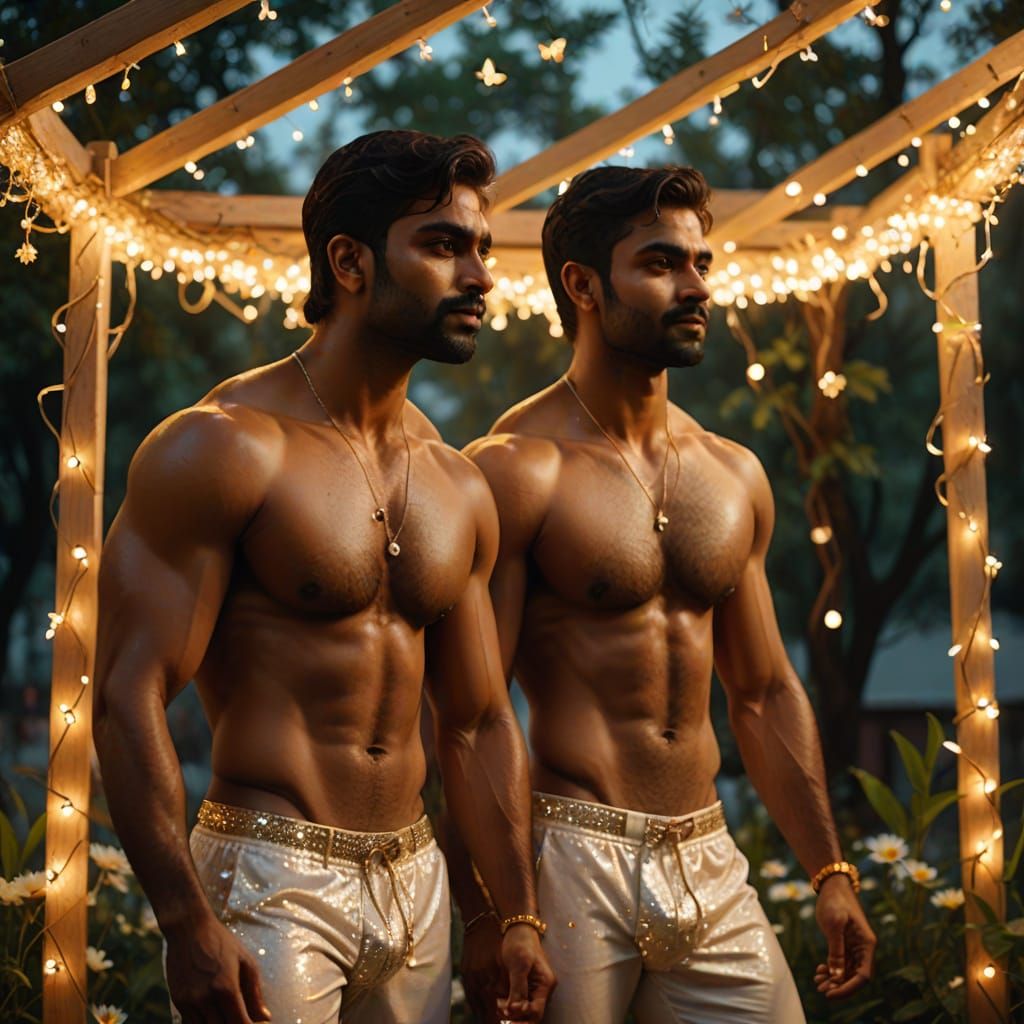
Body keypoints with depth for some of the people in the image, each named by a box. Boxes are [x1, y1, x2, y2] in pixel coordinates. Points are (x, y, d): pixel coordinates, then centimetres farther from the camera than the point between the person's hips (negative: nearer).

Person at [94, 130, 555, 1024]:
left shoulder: (460, 489, 10)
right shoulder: (223, 448, -11)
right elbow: (128, 697, -15)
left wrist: (520, 919, 9)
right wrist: (189, 925, -22)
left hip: (418, 883, 6)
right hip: (271, 881, -6)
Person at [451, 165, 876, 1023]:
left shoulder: (734, 476, 11)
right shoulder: (517, 471, -10)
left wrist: (830, 870, 13)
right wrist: (484, 914, -20)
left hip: (711, 859, 6)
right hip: (570, 856, -6)